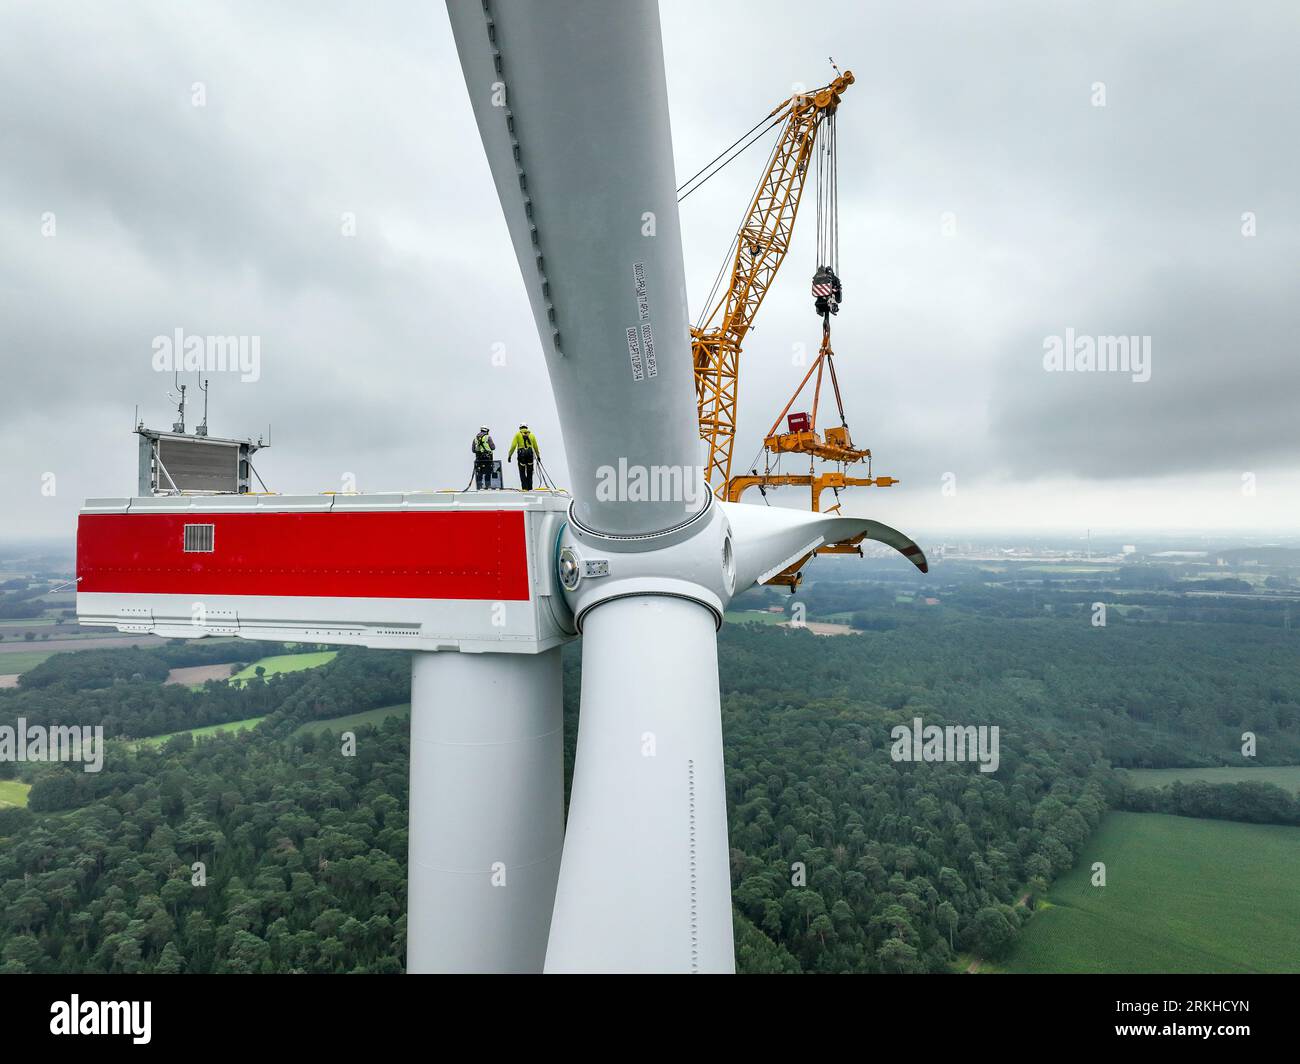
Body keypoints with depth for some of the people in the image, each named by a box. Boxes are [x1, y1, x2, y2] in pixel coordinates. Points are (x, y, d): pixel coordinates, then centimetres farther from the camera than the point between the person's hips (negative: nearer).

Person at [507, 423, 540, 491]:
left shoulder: (518, 434, 8)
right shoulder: (531, 435, 15)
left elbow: (513, 445, -2)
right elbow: (535, 446, 15)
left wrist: (509, 455, 0)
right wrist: (538, 455, 26)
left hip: (521, 453, -2)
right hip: (530, 453, 2)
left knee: (522, 472, 3)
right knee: (529, 472, 9)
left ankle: (525, 488, -5)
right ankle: (530, 488, 7)